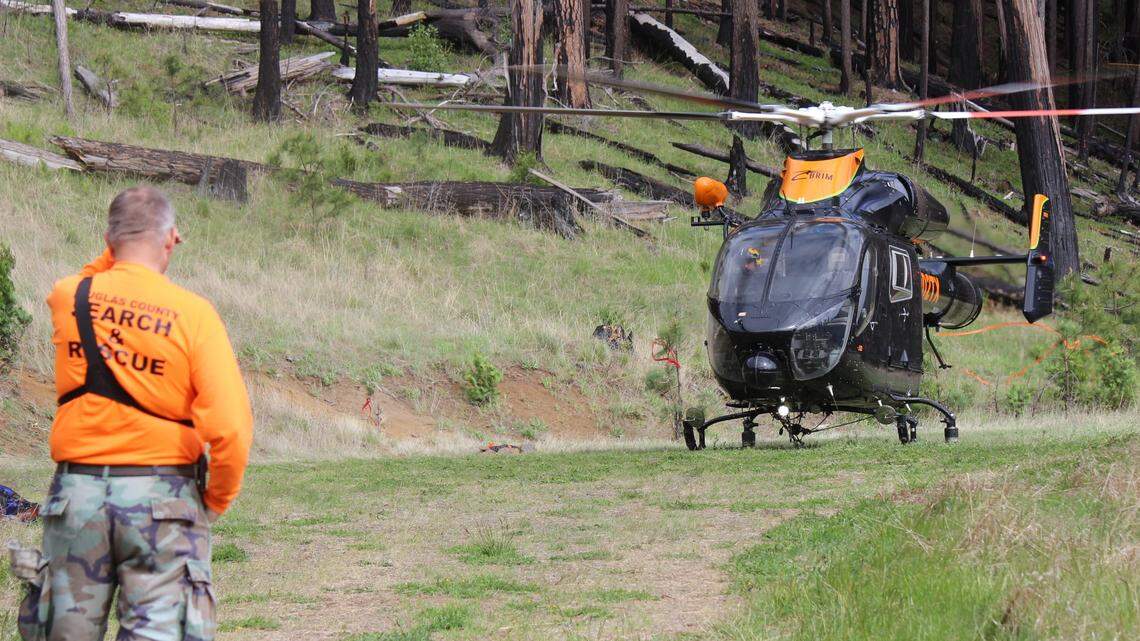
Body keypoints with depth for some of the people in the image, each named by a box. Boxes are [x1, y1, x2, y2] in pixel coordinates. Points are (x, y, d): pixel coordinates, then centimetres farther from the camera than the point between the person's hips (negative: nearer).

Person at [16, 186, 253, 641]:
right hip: (162, 497, -3)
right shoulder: (192, 313, -9)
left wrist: (118, 250, 20)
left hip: (76, 490, 3)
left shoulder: (68, 299, 0)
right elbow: (230, 427, -14)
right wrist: (218, 497, 1)